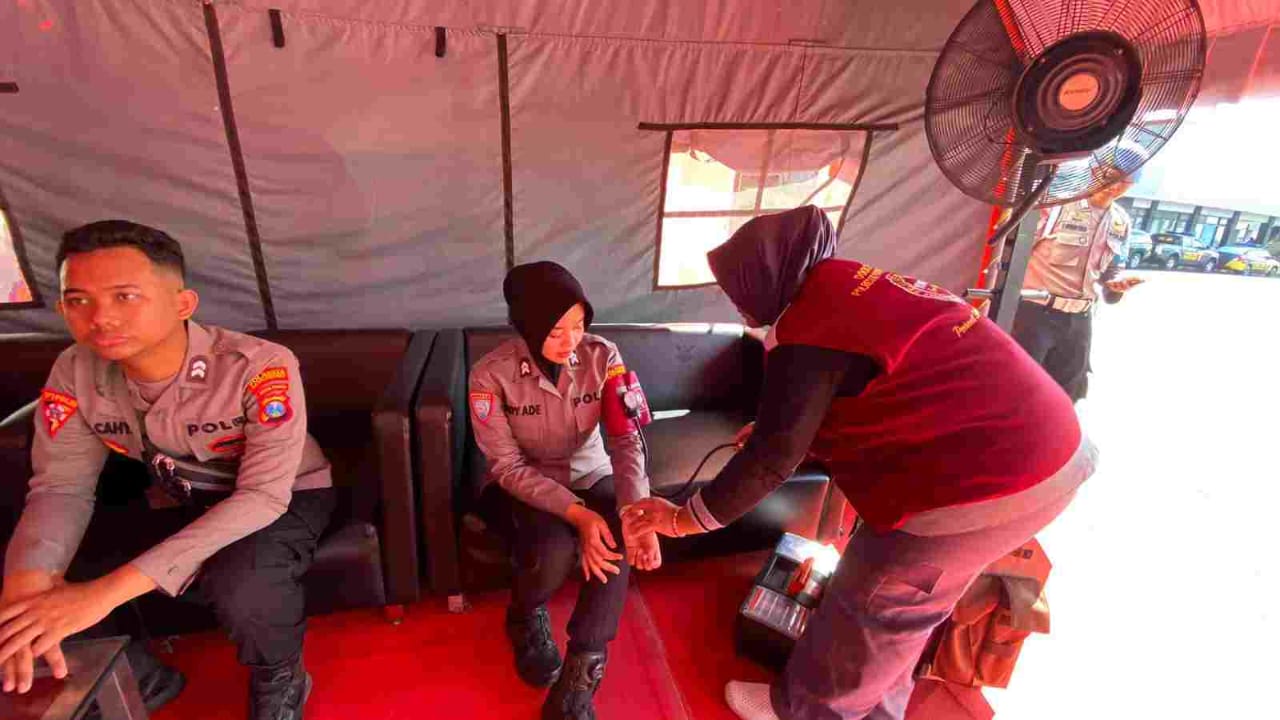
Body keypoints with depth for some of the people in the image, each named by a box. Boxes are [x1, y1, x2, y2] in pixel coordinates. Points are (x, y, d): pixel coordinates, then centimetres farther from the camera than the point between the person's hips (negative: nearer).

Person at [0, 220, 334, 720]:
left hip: (287, 499, -5)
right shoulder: (74, 373, -12)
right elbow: (61, 487, -9)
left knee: (243, 587, -35)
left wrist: (110, 589, -38)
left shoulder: (261, 366, -31)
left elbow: (263, 496, -33)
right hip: (178, 505, 6)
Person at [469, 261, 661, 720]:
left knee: (617, 543, -27)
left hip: (591, 475, 2)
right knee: (555, 549, -31)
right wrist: (576, 513, -32)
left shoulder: (602, 356, -17)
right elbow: (508, 467, -20)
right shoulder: (492, 375, -23)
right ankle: (526, 618, 9)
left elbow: (627, 440, -20)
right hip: (523, 486, -2)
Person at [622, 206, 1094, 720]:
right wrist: (770, 428, 28)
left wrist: (688, 517, -6)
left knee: (868, 600, 8)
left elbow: (774, 456, -18)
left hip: (991, 481, -9)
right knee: (900, 600, 22)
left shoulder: (808, 326, -19)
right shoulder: (855, 286, 10)